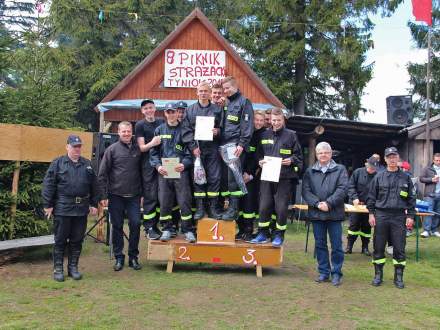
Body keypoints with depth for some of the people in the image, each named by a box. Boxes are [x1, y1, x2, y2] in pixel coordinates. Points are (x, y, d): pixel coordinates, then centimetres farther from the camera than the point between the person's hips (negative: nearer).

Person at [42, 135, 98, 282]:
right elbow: (48, 185, -4)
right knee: (60, 240, 4)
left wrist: (94, 204, 10)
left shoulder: (87, 164, 12)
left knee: (77, 241, 10)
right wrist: (48, 205, -8)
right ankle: (58, 269, 14)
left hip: (81, 209, 4)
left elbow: (93, 186, 14)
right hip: (62, 209, -3)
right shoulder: (57, 163, 0)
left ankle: (73, 267, 21)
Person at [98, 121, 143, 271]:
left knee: (135, 224, -2)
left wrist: (142, 193, 7)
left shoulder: (138, 149, 6)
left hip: (134, 196, 2)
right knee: (117, 226, 6)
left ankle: (133, 257, 12)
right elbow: (102, 174, -1)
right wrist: (104, 195, -6)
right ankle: (118, 257, 17)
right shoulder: (112, 149, 0)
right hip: (116, 195, -1)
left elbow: (142, 172, 11)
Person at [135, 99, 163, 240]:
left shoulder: (162, 122, 12)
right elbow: (142, 147, -5)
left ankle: (155, 225, 19)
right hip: (148, 166, -4)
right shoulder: (140, 125, 1)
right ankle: (149, 228, 0)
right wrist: (152, 143, -24)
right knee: (150, 196, -6)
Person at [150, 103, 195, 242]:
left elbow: (190, 150, 4)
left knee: (184, 201, -4)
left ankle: (187, 230, 4)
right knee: (164, 202, 4)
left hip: (181, 170, -2)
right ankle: (167, 229, 15)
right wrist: (158, 165, -6)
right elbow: (154, 151, 10)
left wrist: (184, 164, -13)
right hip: (164, 171, 2)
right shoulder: (159, 130, 12)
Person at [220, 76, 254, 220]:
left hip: (235, 146, -7)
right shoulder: (226, 104, 21)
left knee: (233, 177, -9)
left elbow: (248, 125, -9)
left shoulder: (244, 102, -2)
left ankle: (234, 209, -5)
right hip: (224, 145, 7)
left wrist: (242, 144, -17)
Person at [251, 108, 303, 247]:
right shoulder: (264, 135, 13)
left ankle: (279, 235, 14)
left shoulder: (291, 135, 5)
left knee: (281, 207, -1)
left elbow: (299, 155, 8)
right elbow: (259, 153, 20)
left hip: (284, 177, -2)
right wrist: (260, 161, 0)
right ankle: (263, 234, 16)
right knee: (264, 206, 2)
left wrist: (291, 160, -10)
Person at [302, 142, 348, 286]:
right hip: (316, 213, 2)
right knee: (320, 244, 9)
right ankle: (323, 272, 20)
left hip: (334, 213, -2)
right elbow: (306, 191, 0)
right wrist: (317, 203, -14)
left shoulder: (340, 170, 4)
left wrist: (328, 203, -16)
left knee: (336, 245, 2)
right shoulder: (310, 171, 9)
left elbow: (342, 189, -7)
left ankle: (336, 273, 14)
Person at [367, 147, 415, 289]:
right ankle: (378, 274, 18)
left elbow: (411, 198, 8)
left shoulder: (405, 178, 6)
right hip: (381, 215, 0)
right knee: (378, 247, 5)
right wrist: (371, 213, -1)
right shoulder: (379, 177, 4)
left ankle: (398, 276, 16)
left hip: (399, 216, 0)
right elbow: (371, 197, 6)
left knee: (399, 248, 3)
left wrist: (410, 216, 2)